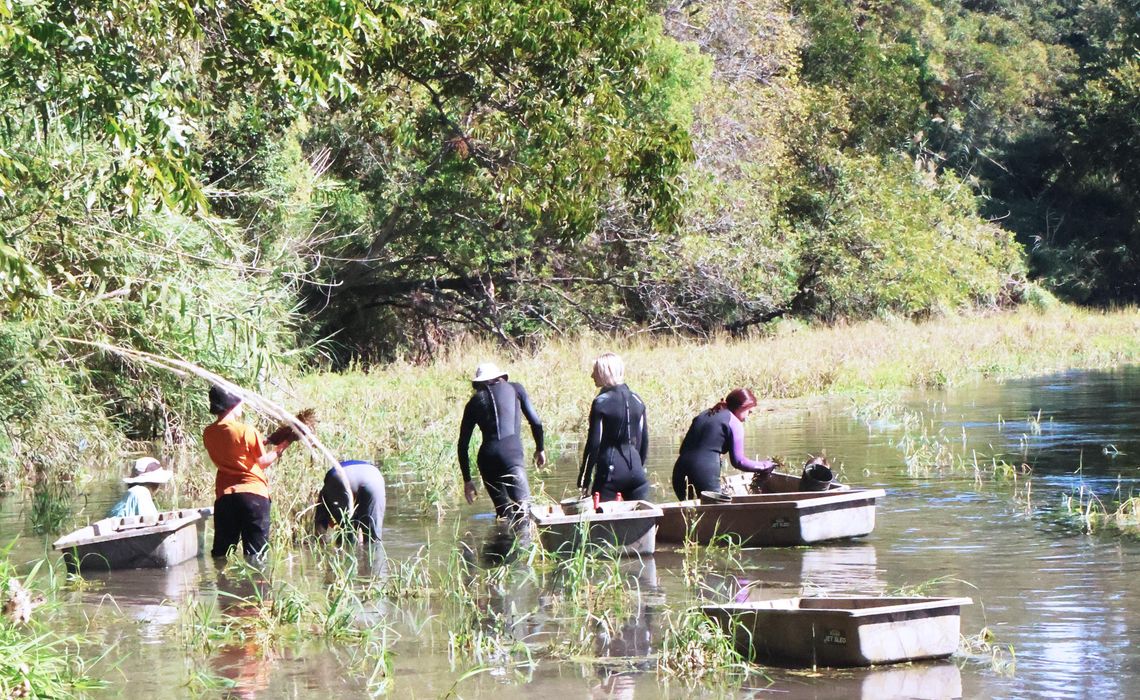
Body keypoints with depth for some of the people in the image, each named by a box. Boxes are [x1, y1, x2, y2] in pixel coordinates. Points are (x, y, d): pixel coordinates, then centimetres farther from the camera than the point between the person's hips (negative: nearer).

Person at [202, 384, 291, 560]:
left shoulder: (208, 433, 6)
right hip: (253, 494, -4)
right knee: (256, 552, 0)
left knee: (221, 553, 8)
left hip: (224, 495, 4)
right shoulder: (246, 431, -10)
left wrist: (263, 442, 20)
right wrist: (280, 448, 10)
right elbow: (262, 462, -4)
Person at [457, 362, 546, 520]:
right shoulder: (515, 389, 16)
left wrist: (467, 480, 23)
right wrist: (540, 449, 31)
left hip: (486, 457, 3)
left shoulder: (474, 402, 19)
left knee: (503, 512, 14)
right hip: (512, 452, -3)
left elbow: (463, 445, 17)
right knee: (524, 508, -14)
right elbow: (535, 422, 15)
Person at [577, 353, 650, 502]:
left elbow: (594, 443, -10)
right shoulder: (637, 400, 9)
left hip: (610, 469, -5)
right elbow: (644, 440, 13)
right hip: (635, 470, 6)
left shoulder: (601, 403, -8)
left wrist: (584, 480, -5)